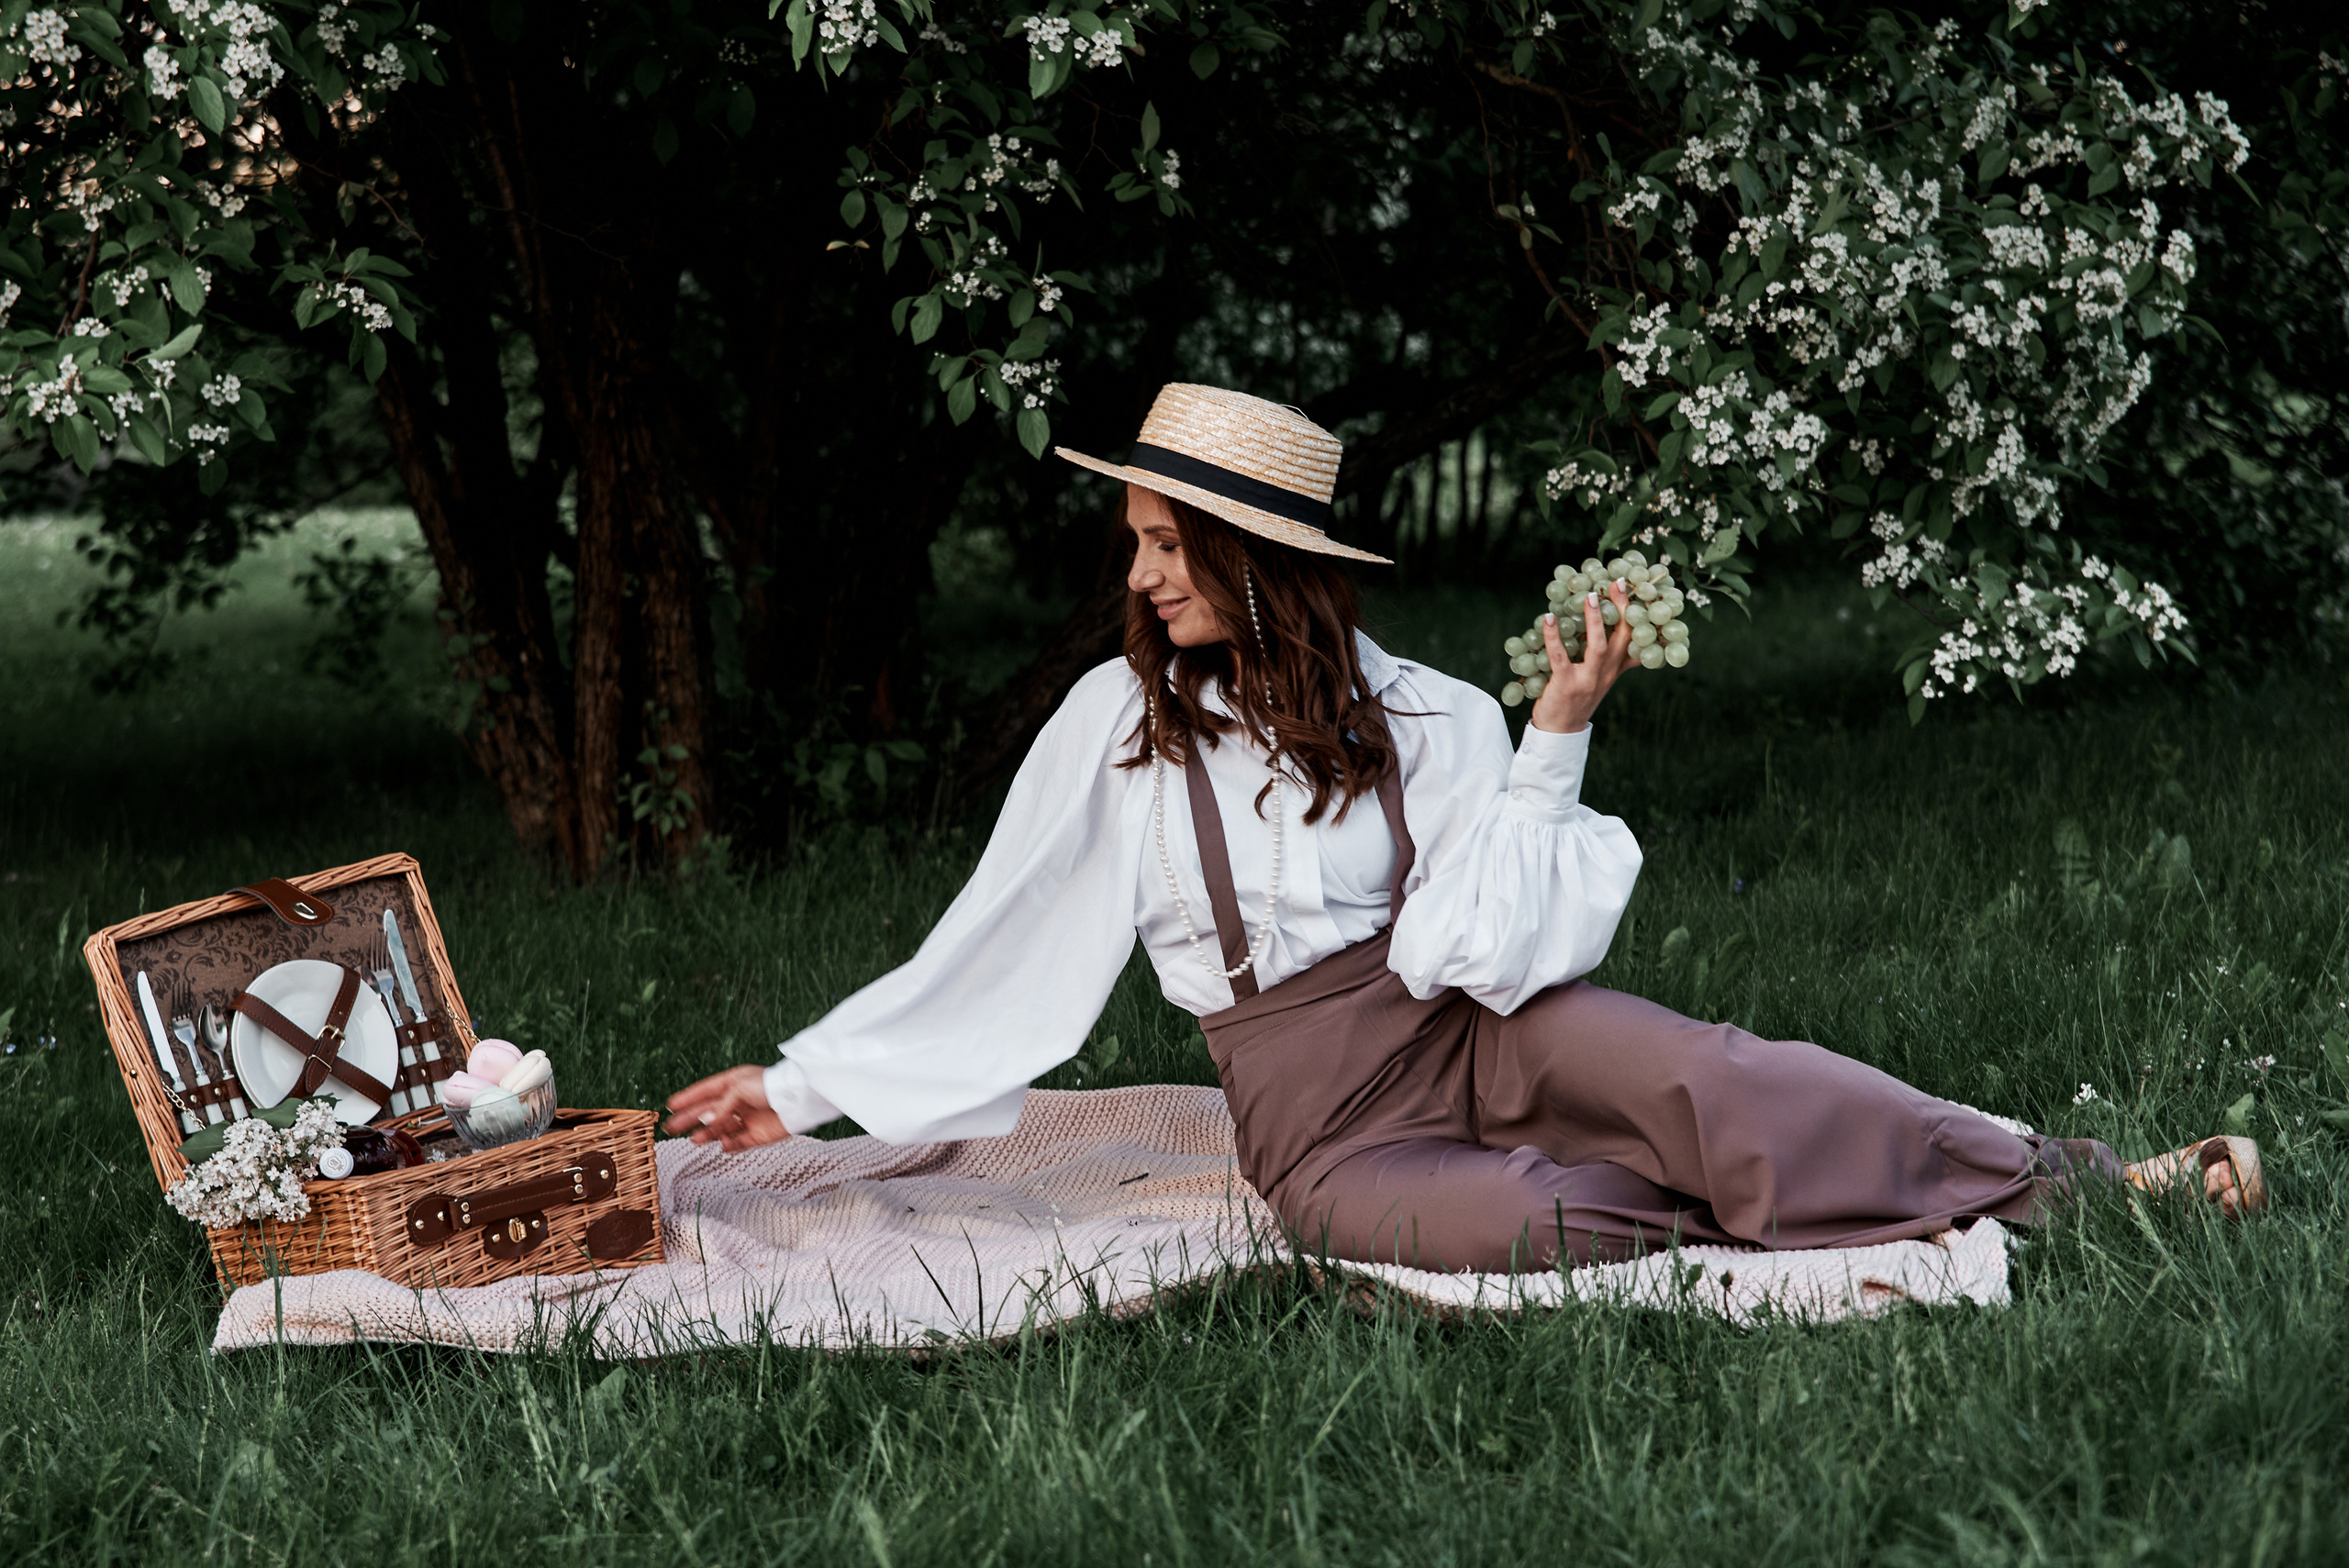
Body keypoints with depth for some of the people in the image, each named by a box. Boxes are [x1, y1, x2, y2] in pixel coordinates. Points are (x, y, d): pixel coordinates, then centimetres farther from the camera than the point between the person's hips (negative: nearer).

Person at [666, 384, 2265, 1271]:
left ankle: (2079, 1179, -31)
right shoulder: (1116, 725, -1)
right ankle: (1729, 1201, -11)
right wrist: (806, 1083, 3)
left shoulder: (1421, 715, 0)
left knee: (1668, 1063, -31)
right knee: (1528, 1226, -36)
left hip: (1475, 1027, 1)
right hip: (1322, 1126, -1)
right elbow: (987, 950, 4)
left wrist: (1557, 740, -12)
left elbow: (1490, 946, -7)